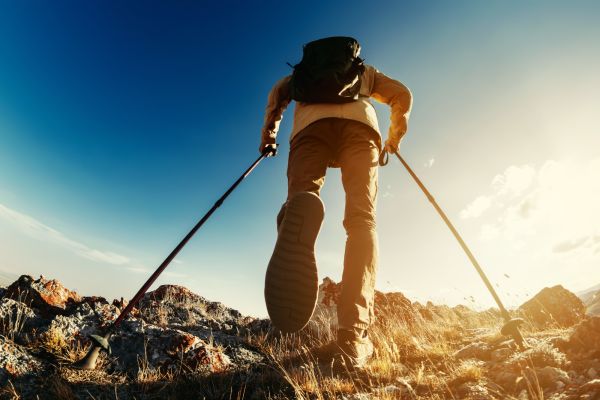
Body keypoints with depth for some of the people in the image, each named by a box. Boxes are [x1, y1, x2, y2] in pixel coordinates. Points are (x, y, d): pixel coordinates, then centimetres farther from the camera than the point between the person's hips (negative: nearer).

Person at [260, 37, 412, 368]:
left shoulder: (302, 70, 44)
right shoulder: (364, 71, 42)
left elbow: (278, 92, 25)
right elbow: (403, 95, 28)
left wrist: (269, 133, 32)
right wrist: (394, 137, 39)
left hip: (311, 123, 1)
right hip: (360, 122, 0)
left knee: (302, 196, -15)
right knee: (361, 219, -14)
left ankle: (300, 209, -55)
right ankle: (353, 333, -31)